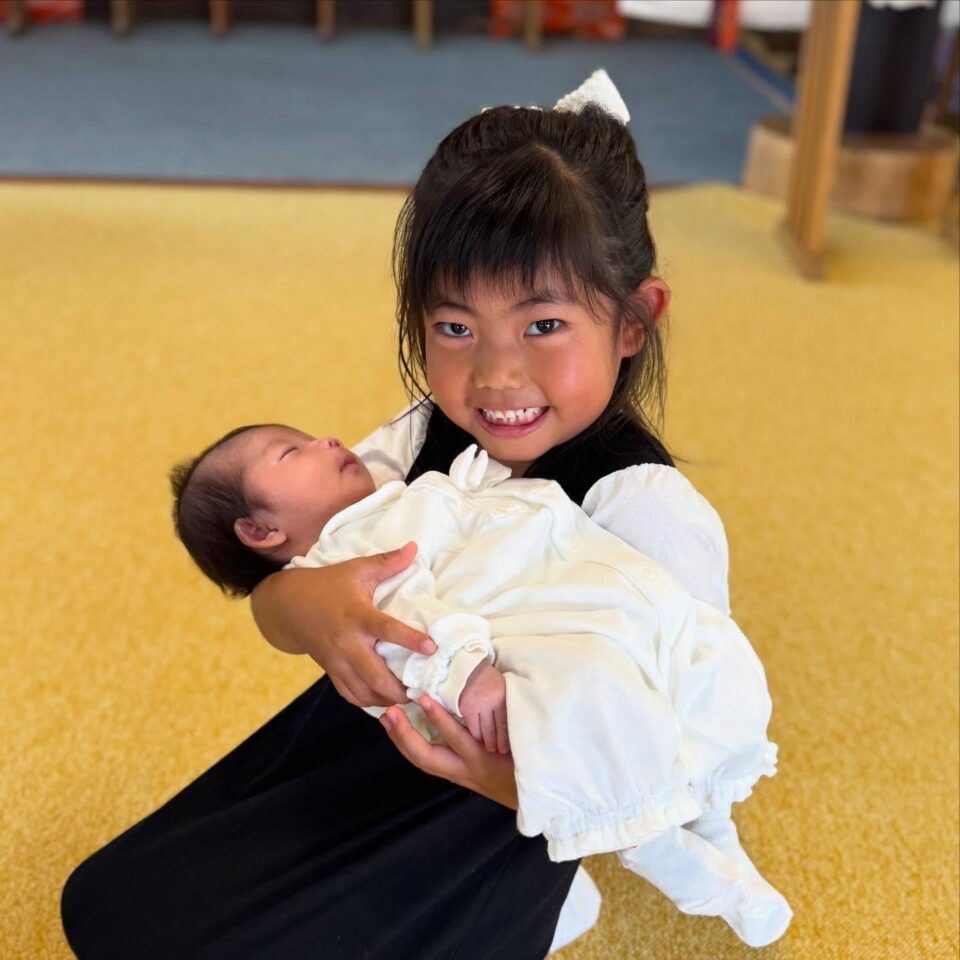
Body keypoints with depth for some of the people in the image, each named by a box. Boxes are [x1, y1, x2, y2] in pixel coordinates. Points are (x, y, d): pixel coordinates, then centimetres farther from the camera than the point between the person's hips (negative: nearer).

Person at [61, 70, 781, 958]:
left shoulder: (653, 513, -24)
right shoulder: (424, 439, -8)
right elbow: (267, 598, -8)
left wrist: (529, 780, -40)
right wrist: (307, 605, -34)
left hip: (504, 799, -5)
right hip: (372, 733, 6)